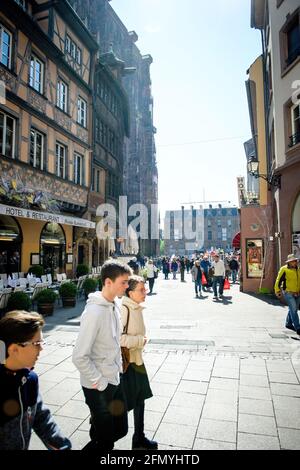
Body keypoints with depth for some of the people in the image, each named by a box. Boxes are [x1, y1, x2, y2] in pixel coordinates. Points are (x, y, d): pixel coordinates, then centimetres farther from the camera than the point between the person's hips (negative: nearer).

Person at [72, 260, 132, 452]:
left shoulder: (113, 306, 0)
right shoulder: (94, 312, -27)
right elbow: (80, 356, -25)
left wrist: (119, 366, 10)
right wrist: (98, 382, -16)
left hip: (115, 380, 8)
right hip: (99, 387, -8)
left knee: (120, 429, 21)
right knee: (103, 438, 11)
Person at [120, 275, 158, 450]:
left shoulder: (137, 308, 3)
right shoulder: (123, 309, -24)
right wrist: (140, 340, -20)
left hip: (137, 361, 8)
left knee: (140, 400, 21)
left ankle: (139, 439, 41)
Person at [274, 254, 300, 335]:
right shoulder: (284, 270, -10)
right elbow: (278, 281, -6)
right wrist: (277, 291, -5)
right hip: (288, 293, -7)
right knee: (293, 310, -11)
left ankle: (288, 324, 34)